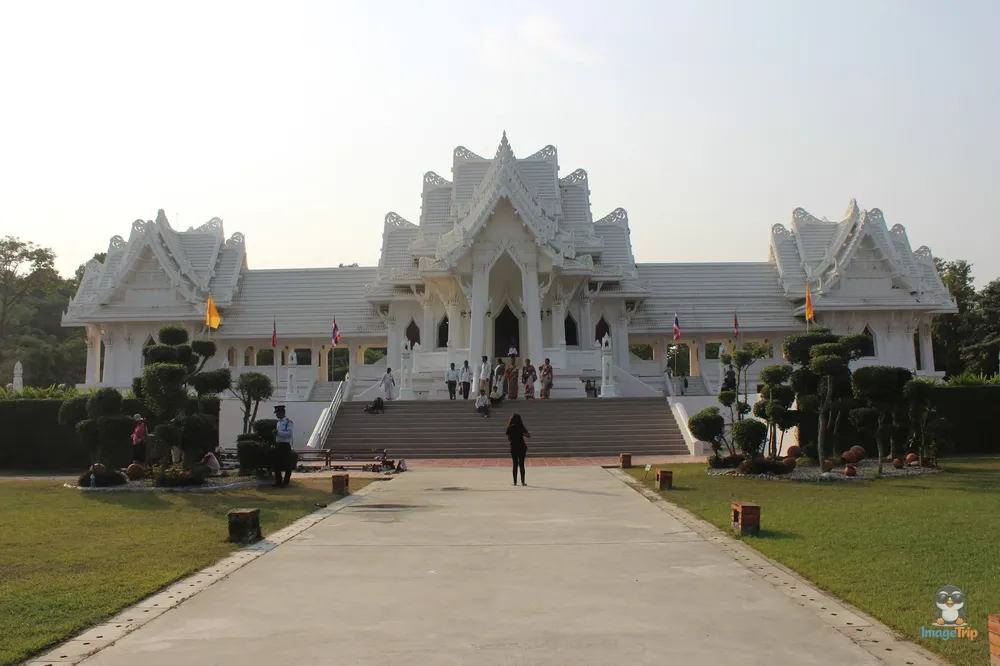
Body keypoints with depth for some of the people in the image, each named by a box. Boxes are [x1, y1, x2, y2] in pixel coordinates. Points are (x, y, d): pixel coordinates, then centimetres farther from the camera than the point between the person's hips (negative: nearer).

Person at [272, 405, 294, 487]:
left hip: (285, 445, -8)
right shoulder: (279, 422, 17)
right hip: (278, 445, 8)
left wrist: (278, 432, -18)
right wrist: (275, 433, 4)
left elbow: (289, 433, -19)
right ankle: (278, 482, 17)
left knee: (287, 465, -1)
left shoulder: (288, 421, -9)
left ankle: (286, 482, 6)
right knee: (277, 464, 9)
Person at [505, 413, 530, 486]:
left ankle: (515, 481, 9)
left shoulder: (510, 428, -3)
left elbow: (508, 439, 1)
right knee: (521, 464, 1)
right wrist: (522, 434, 5)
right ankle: (522, 481, -3)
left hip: (513, 448, 1)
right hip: (521, 447, -1)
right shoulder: (521, 427, -6)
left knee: (515, 465, 9)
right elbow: (529, 435, -3)